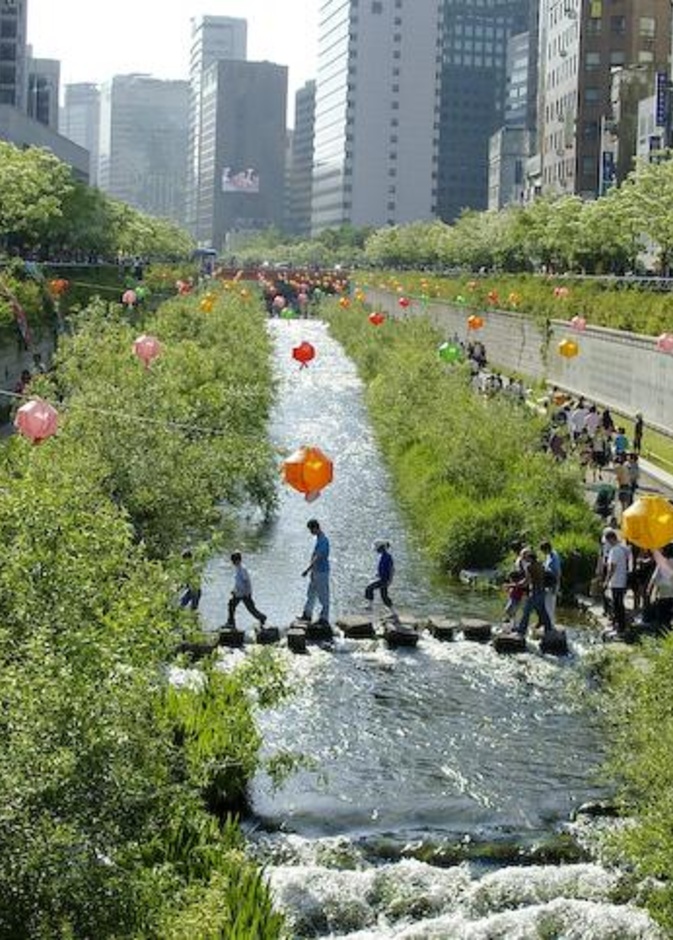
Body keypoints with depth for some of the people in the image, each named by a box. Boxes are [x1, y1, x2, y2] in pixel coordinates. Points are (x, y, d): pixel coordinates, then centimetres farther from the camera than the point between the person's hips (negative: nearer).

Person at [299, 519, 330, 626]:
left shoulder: (323, 540, -21)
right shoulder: (318, 539, 10)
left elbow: (318, 558, -26)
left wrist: (307, 570, -26)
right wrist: (311, 570, 21)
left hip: (322, 572, -10)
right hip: (316, 572, 10)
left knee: (323, 596, -1)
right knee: (311, 593, 17)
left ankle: (324, 619, 5)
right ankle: (307, 615, 26)